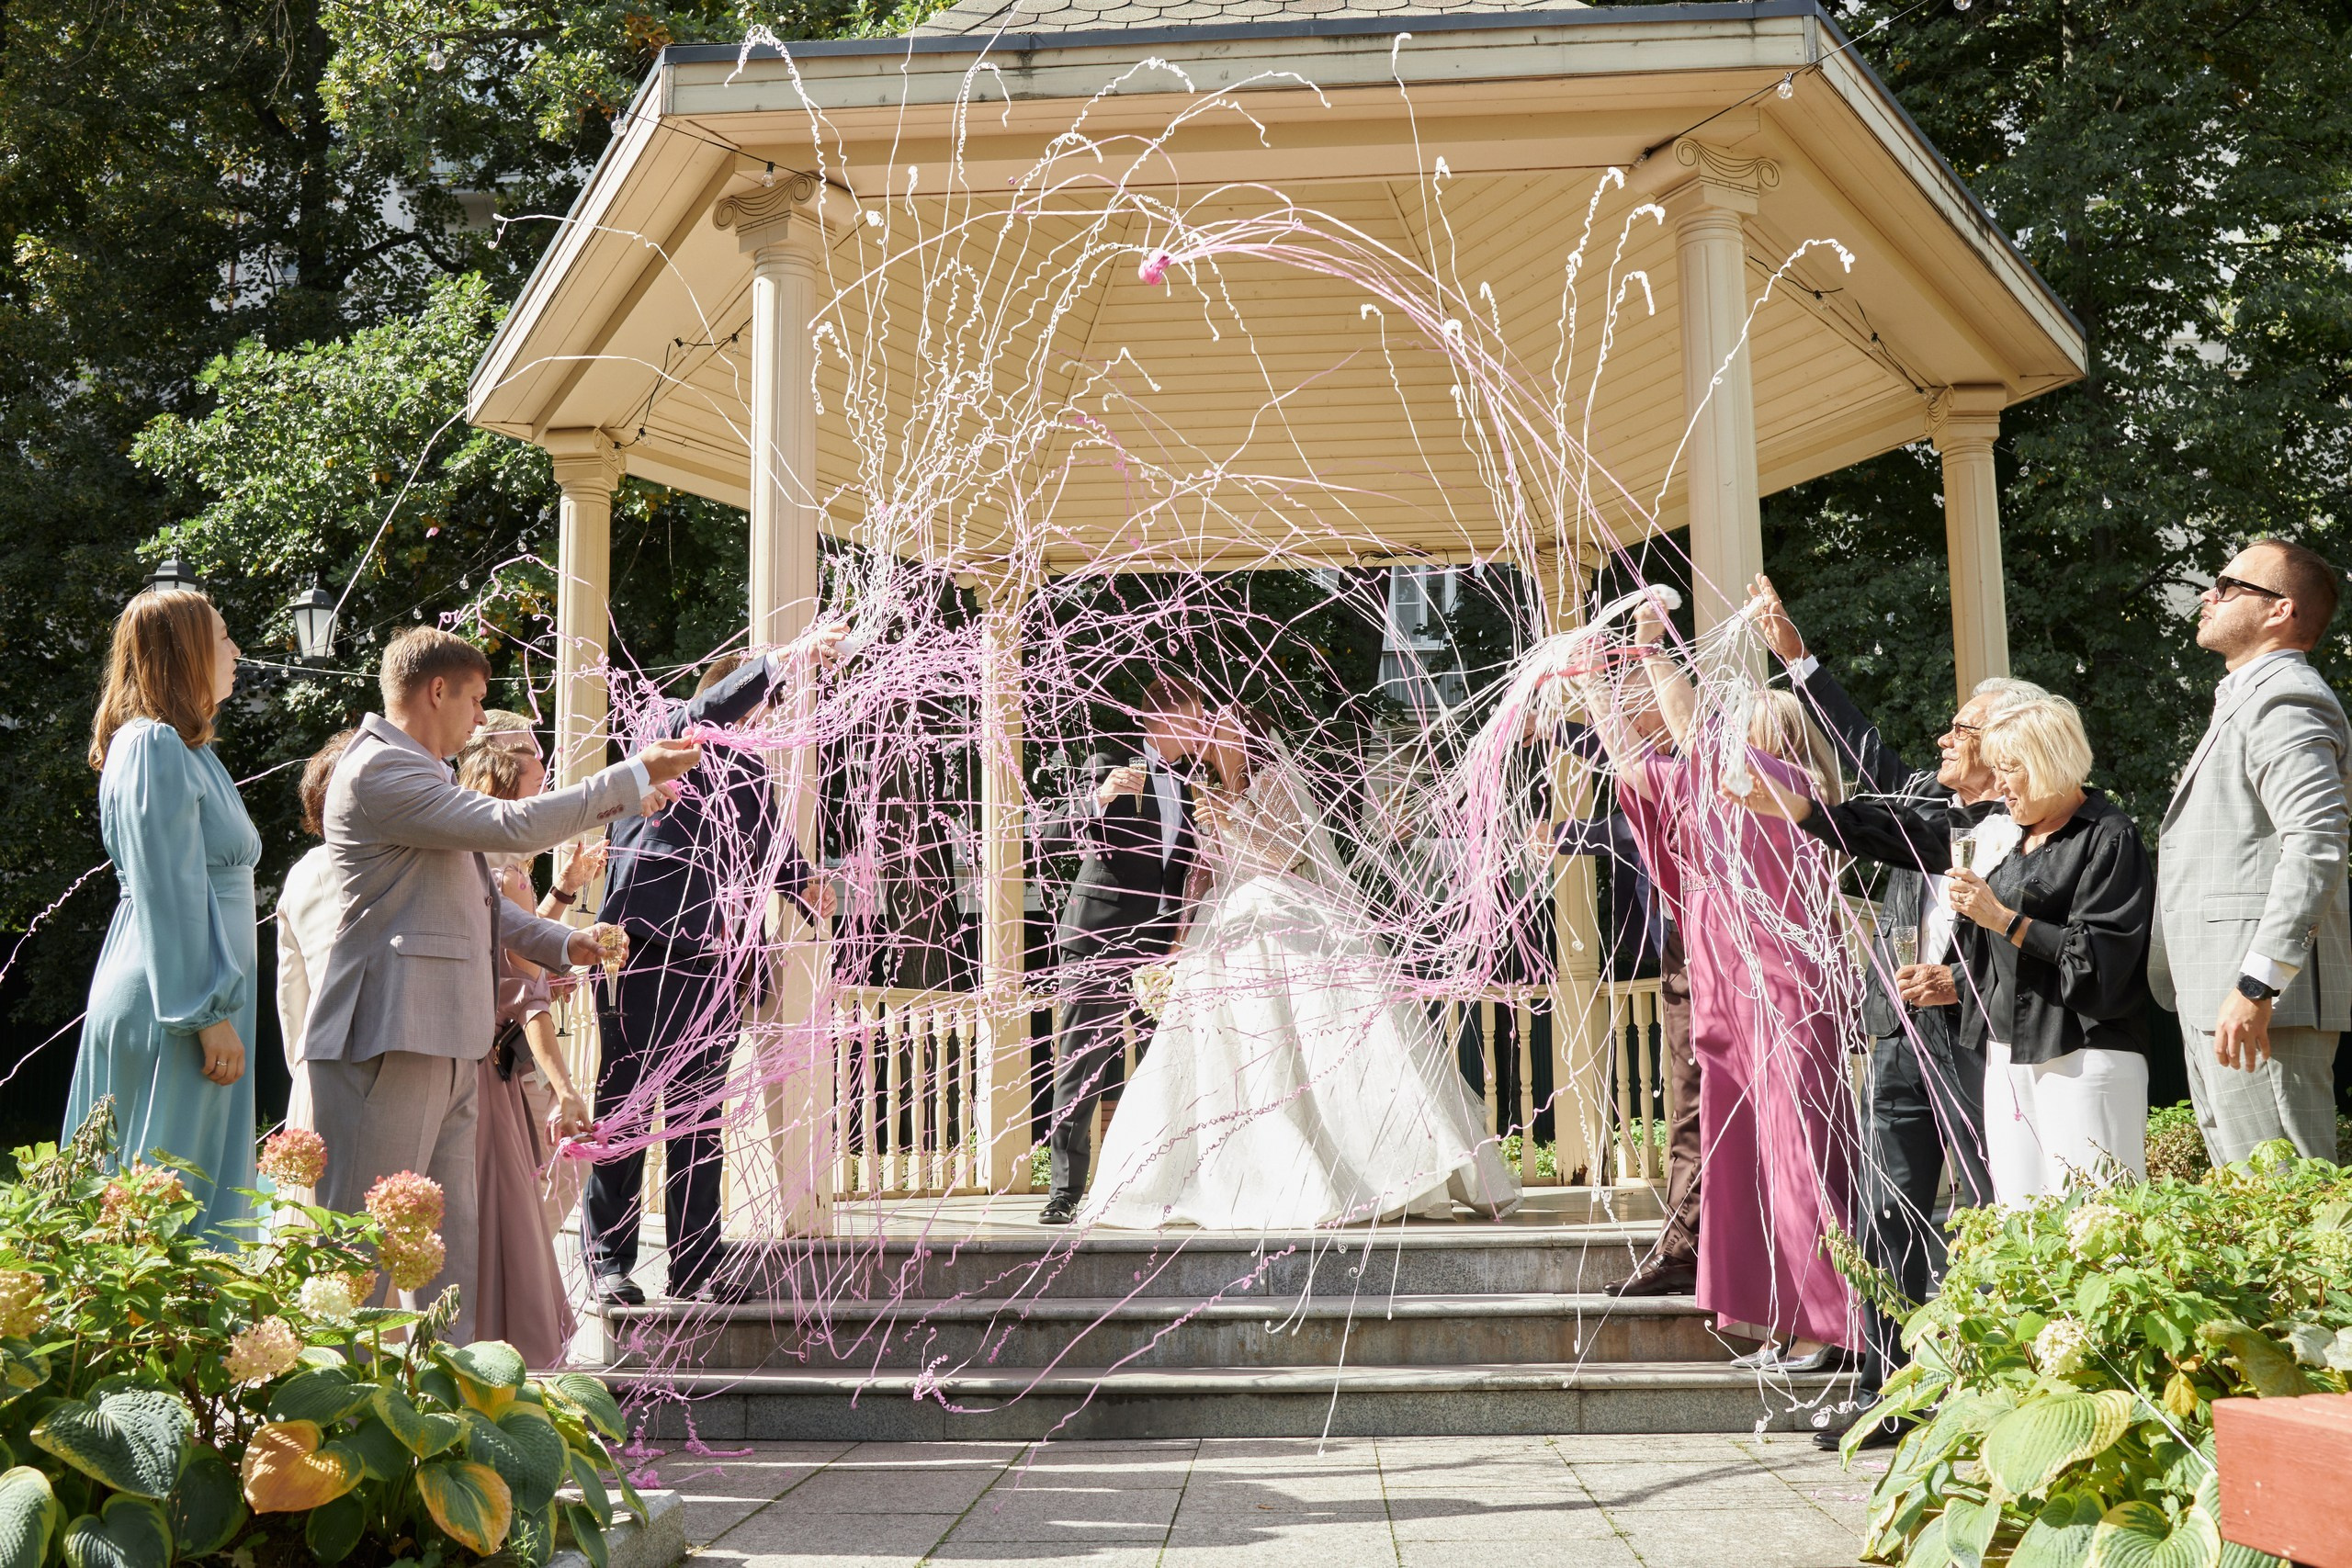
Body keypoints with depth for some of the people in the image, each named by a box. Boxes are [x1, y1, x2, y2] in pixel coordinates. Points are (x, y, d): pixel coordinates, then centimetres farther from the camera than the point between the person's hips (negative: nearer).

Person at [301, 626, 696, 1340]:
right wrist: (635, 778, -15)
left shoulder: (414, 771, 23)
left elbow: (474, 901, 26)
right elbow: (511, 825, -21)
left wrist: (564, 942, 14)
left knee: (449, 1240, 13)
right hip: (387, 1039, -11)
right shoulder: (379, 770, -13)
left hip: (441, 1041, 11)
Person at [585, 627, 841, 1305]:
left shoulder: (749, 775, 21)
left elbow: (772, 850, 24)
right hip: (644, 950, -5)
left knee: (699, 1116, 8)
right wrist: (792, 657, -27)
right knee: (625, 1107, 0)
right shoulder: (665, 732, 3)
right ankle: (607, 1260, 8)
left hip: (714, 961, 6)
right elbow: (712, 709, -17)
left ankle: (696, 1266, 12)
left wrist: (810, 888, 2)